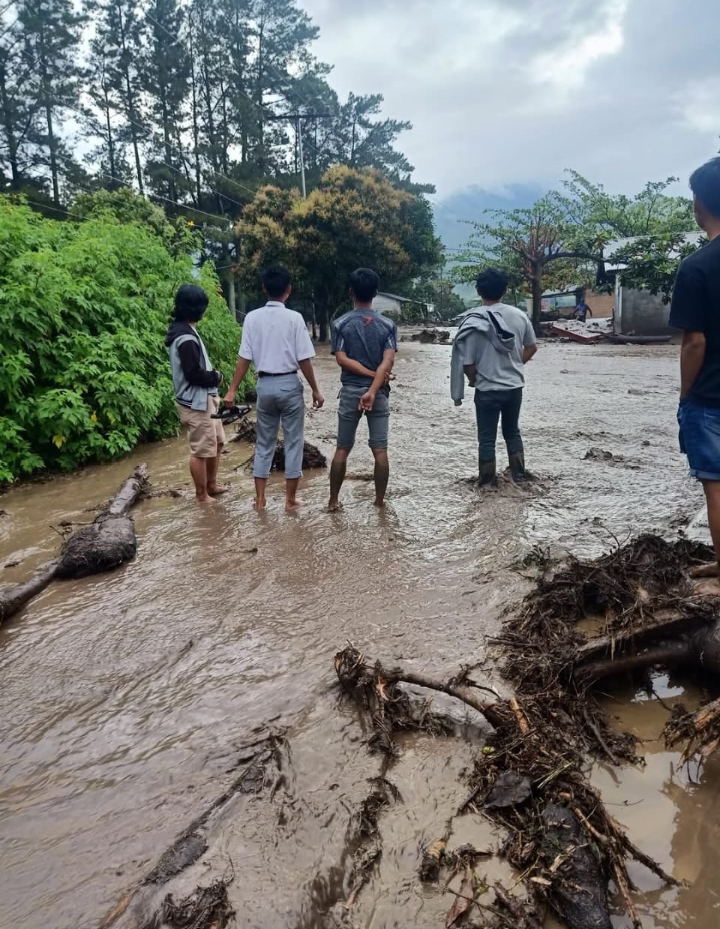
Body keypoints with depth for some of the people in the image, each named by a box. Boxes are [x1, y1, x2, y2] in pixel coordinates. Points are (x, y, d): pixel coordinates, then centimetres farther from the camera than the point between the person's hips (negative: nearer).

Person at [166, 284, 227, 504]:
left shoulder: (184, 331, 11)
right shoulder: (186, 338, -21)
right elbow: (194, 374, -24)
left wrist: (213, 375, 3)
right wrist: (217, 377, -8)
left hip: (204, 399, 11)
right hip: (196, 403, -11)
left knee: (217, 443, 20)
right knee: (201, 451, 1)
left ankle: (212, 485, 33)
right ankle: (202, 495, 14)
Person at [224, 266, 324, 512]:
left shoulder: (252, 318, -2)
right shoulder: (294, 318, -9)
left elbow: (244, 358, -2)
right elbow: (304, 360, -9)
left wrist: (232, 390, 4)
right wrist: (315, 390, 1)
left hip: (265, 385, 3)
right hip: (289, 384, -3)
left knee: (264, 443, 13)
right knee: (293, 442, 8)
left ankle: (260, 499, 16)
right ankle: (290, 499, 12)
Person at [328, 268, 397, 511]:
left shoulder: (341, 324, -3)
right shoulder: (388, 325, 0)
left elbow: (342, 359, -11)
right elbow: (388, 362, -12)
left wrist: (371, 374, -8)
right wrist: (373, 390, -19)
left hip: (350, 392, 0)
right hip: (379, 393, 0)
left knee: (342, 449, 9)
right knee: (380, 450, 5)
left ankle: (333, 500, 15)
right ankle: (380, 500, 11)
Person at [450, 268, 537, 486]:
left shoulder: (474, 320, -15)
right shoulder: (519, 315, -2)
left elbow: (467, 361, -14)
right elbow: (531, 347, 11)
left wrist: (473, 379, 5)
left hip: (487, 389, -4)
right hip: (514, 386, 4)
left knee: (487, 438, 7)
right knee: (512, 431, 22)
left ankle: (488, 481, 15)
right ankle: (519, 474, 29)